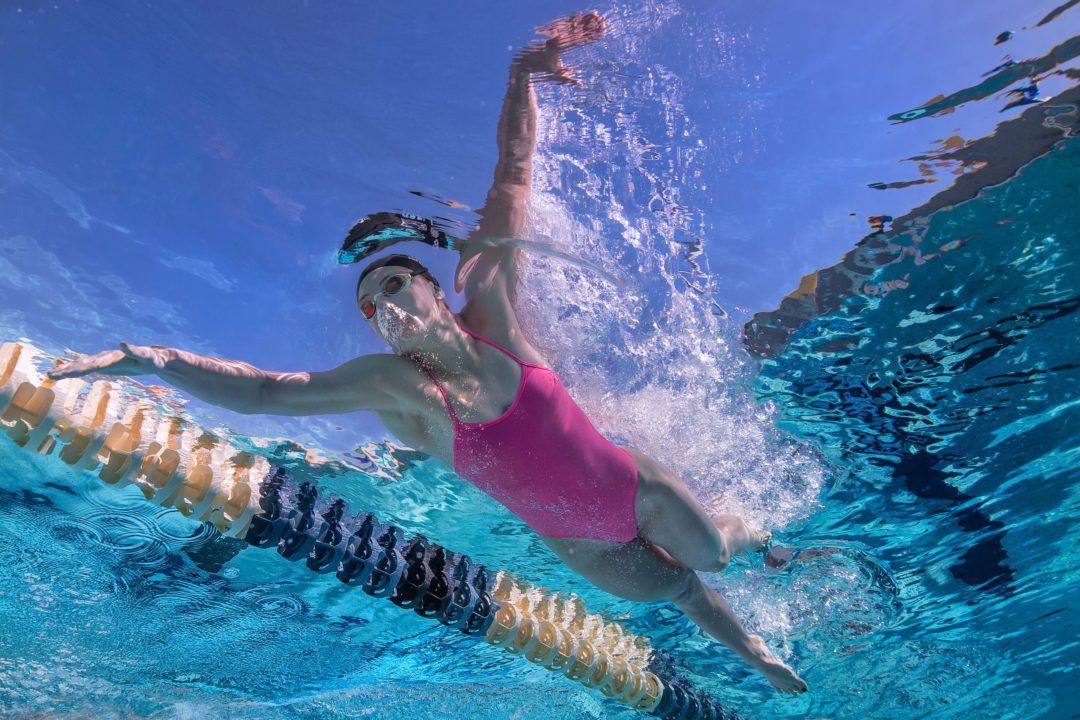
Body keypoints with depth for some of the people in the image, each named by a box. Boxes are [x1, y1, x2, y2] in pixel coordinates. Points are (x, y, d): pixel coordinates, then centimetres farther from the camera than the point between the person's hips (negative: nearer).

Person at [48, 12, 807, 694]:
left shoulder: (489, 307, -22)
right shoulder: (390, 384, -22)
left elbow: (513, 173, -22)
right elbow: (263, 389, -24)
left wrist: (523, 75, -30)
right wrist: (153, 358, -35)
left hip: (638, 491, -1)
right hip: (579, 545, 1)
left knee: (714, 549, 20)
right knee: (676, 589, 21)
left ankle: (760, 537, 59)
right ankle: (752, 649, 55)